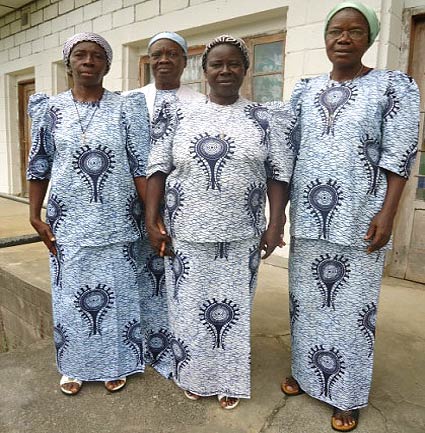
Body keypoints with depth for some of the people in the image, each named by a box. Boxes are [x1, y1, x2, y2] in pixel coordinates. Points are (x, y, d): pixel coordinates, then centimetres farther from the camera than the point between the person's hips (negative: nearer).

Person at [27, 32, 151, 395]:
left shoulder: (127, 108, -1)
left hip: (116, 222, -1)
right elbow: (39, 166, 8)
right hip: (68, 223, 2)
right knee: (71, 293, 11)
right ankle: (75, 366, 33)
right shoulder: (51, 109, 5)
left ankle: (115, 365, 30)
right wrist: (35, 215, 3)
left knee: (117, 293, 8)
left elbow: (142, 167, -6)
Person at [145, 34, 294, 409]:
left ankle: (230, 380, 33)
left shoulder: (264, 119, 2)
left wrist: (275, 224, -6)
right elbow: (158, 168, 1)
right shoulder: (179, 115, 3)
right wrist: (152, 219, -5)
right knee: (189, 304, 12)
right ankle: (195, 374, 36)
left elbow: (278, 174, 1)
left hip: (240, 235, 0)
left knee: (234, 307, 12)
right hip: (187, 233, 1)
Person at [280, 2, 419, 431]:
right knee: (306, 299, 14)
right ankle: (305, 373, 35)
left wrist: (387, 212, -14)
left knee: (352, 305, 6)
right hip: (308, 217, 4)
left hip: (359, 219, -3)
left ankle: (347, 397, 25)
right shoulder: (304, 90, 10)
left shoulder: (395, 86, 0)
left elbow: (399, 156, -5)